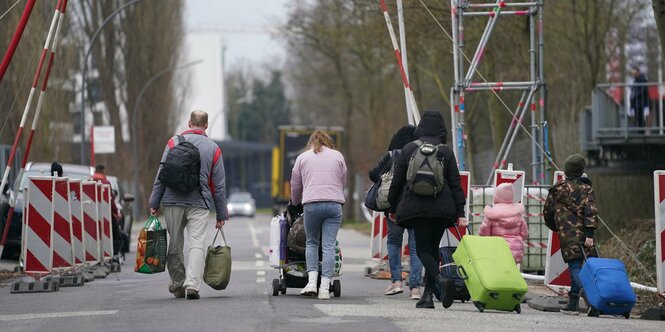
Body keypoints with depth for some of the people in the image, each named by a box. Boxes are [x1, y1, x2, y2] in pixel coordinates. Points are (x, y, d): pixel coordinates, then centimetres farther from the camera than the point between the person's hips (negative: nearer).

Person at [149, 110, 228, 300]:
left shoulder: (174, 143, 4)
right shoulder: (213, 148, 6)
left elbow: (161, 175, 1)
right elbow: (218, 185, 7)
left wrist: (154, 203, 4)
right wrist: (221, 215, 11)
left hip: (173, 201, 1)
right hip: (199, 204, -1)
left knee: (175, 245, 11)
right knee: (197, 244, -6)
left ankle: (178, 285, 19)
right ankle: (192, 285, -21)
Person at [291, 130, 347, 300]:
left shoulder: (302, 157, 14)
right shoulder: (337, 156, 16)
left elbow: (295, 185, 18)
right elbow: (343, 182, 18)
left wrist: (296, 203, 35)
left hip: (311, 204, 0)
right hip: (334, 203, 0)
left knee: (311, 243, 14)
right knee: (329, 246, -1)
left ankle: (312, 281, -1)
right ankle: (325, 287, -7)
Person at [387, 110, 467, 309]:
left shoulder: (409, 149, 4)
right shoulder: (446, 151, 5)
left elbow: (397, 181, 7)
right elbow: (455, 183, 2)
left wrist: (393, 207, 17)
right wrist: (460, 212, 2)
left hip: (415, 207, -2)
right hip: (442, 208, 2)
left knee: (423, 249, 0)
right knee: (432, 248, 12)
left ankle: (441, 280, -28)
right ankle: (428, 295, 7)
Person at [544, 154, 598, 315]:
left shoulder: (557, 189, 5)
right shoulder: (586, 188, 5)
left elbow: (547, 212, 14)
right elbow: (591, 211, -9)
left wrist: (555, 228, 33)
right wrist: (589, 234, -14)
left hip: (567, 236, -3)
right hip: (583, 234, 3)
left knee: (575, 267, -9)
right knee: (577, 267, 13)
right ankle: (572, 304, 16)